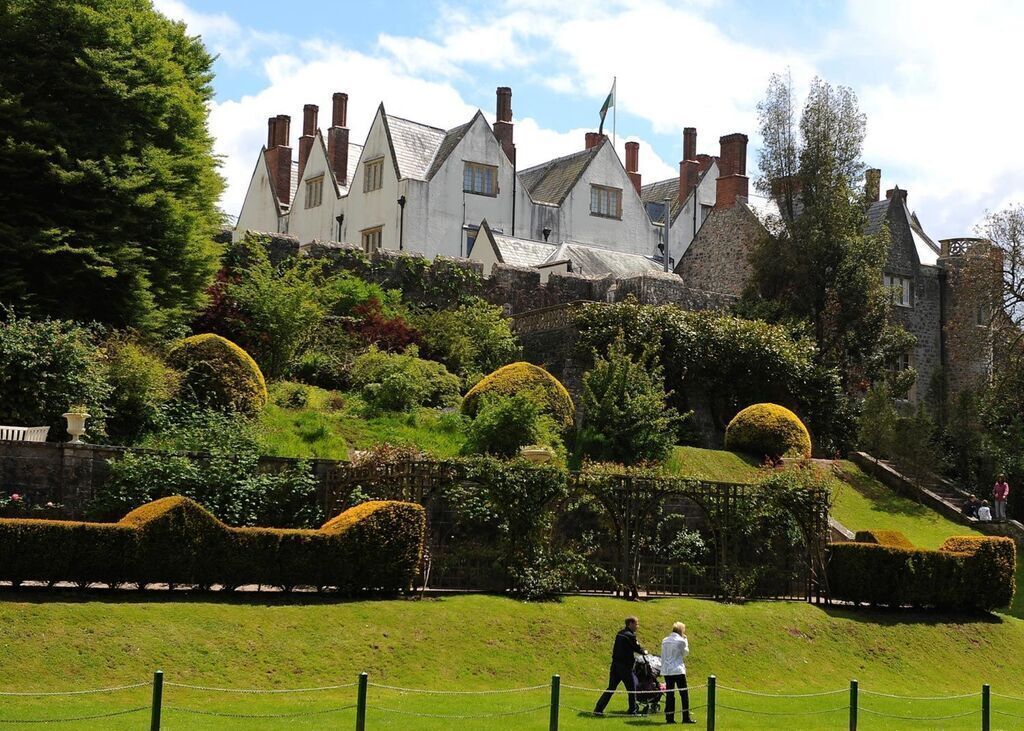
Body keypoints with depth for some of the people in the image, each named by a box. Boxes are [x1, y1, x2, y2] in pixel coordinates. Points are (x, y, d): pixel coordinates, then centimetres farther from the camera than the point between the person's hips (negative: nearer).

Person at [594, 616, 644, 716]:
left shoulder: (620, 634, 11)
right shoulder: (630, 636, -14)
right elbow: (637, 648, -8)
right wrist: (644, 652, 14)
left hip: (615, 665, 8)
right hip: (625, 667, -8)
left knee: (611, 689, 11)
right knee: (632, 689, 7)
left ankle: (598, 709, 7)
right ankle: (633, 711, 14)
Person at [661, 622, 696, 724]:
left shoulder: (665, 641, 9)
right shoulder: (681, 641, -8)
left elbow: (663, 656, 12)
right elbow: (686, 653, 7)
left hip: (666, 670, 5)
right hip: (678, 670, -5)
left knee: (670, 694, 7)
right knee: (684, 693, 3)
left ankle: (669, 718, 5)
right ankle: (686, 717, 1)